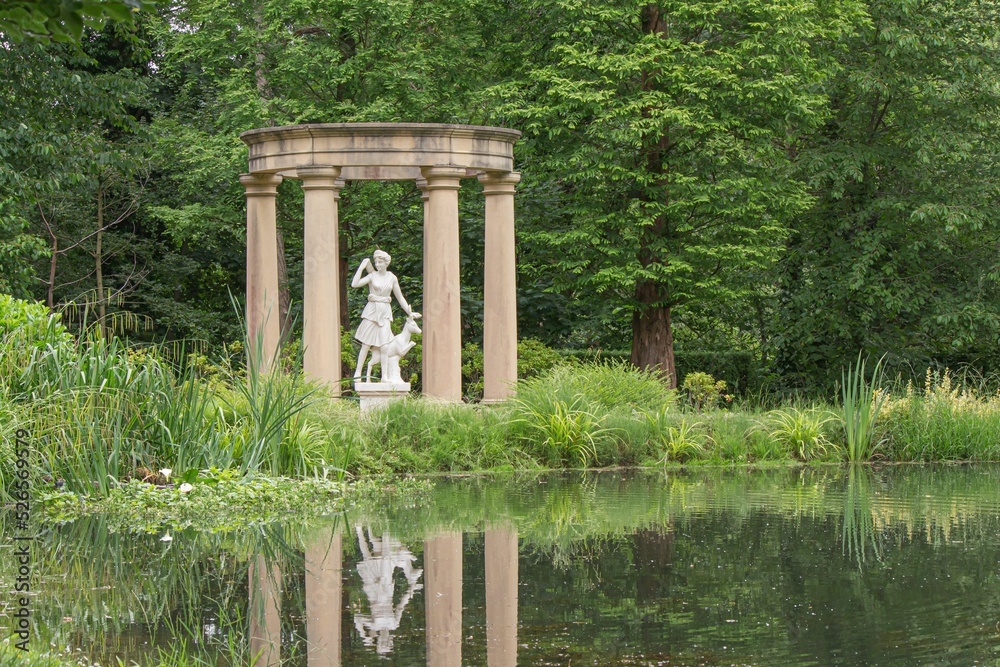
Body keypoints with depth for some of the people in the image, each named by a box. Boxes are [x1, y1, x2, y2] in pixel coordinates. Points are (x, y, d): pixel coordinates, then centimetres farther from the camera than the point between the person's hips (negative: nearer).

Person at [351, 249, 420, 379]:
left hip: (385, 312, 2)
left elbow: (399, 297, 17)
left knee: (384, 344, -7)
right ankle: (358, 372, 2)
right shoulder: (372, 276, 2)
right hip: (372, 311, -2)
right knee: (366, 344, -3)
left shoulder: (392, 278, 9)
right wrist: (361, 267, -10)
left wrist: (409, 312, 13)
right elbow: (354, 284, -11)